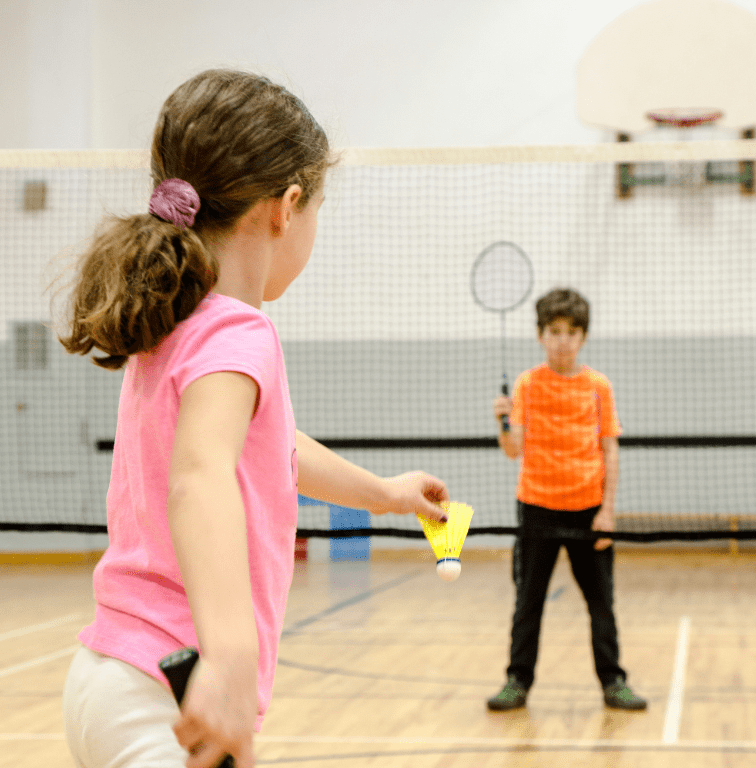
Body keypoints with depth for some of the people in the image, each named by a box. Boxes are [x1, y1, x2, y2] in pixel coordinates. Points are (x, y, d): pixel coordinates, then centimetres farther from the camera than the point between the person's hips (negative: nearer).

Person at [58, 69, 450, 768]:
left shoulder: (174, 330, 14)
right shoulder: (237, 334, -16)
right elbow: (200, 474, -36)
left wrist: (381, 491, 47)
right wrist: (232, 653, -51)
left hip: (118, 678, 10)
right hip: (160, 705, -10)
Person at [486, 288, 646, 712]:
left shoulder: (599, 386, 1)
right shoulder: (527, 384, 0)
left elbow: (610, 450, 2)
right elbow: (514, 449, -6)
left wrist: (608, 508, -5)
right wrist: (504, 422, -27)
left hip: (588, 509, 0)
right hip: (537, 506, 0)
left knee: (601, 600, 6)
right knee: (529, 600, 6)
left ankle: (613, 682, 15)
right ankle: (518, 682, 15)